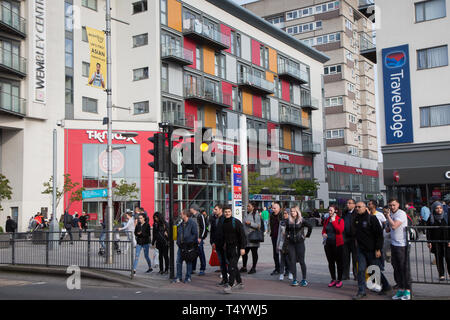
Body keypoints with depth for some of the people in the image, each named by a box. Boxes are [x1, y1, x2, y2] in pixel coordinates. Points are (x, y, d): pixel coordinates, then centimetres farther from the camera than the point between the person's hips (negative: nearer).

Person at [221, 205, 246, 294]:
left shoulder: (236, 222, -11)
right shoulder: (223, 223, 8)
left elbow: (242, 235, -13)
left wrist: (242, 248, -18)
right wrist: (224, 244, 17)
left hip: (236, 246, -7)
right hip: (228, 247, 7)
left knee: (232, 266, -14)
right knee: (233, 266, 13)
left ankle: (230, 285, -16)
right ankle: (239, 283, 26)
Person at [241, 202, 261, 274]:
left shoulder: (256, 215, -7)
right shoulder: (245, 215, 14)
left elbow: (258, 226, -13)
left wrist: (250, 223, -20)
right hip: (245, 236, 6)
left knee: (254, 253, 4)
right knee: (244, 252, 8)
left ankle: (253, 268, 12)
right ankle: (244, 267, 20)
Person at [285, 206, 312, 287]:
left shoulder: (302, 220, -6)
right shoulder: (289, 221, 6)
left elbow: (310, 227, -1)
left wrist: (307, 235, -1)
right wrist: (287, 236, 10)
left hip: (300, 242, -4)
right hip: (291, 243, 4)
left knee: (301, 261, 0)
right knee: (292, 261, 2)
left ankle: (304, 279, 9)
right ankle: (294, 279, 9)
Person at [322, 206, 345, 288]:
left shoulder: (340, 220, -5)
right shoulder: (327, 220, 11)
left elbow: (340, 230, -20)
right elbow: (324, 230, 21)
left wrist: (333, 221, -17)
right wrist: (323, 234, -2)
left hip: (337, 244, -5)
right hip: (328, 243, 5)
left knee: (339, 262, 2)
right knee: (330, 262, 10)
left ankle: (339, 280, 11)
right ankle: (333, 279, 20)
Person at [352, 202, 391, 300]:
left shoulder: (372, 218, -11)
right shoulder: (356, 219, 7)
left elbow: (379, 234, -12)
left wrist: (378, 249, -15)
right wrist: (357, 242, 12)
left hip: (372, 250, -5)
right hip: (361, 249, 5)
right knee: (361, 270, 0)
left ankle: (386, 286, 28)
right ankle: (361, 291, 6)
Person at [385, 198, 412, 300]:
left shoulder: (401, 214, -13)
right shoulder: (391, 215, 13)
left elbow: (394, 226, -25)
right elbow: (388, 229, 23)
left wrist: (387, 215, -13)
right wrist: (387, 228, 1)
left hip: (402, 245, -8)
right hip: (394, 244, 8)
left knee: (404, 268, -3)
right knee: (396, 268, 12)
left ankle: (407, 291, 5)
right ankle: (401, 289, 21)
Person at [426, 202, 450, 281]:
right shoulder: (431, 219, 2)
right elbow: (428, 231, 3)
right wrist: (429, 242, -2)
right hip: (436, 242, 0)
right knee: (439, 259, 5)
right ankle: (441, 275, 13)